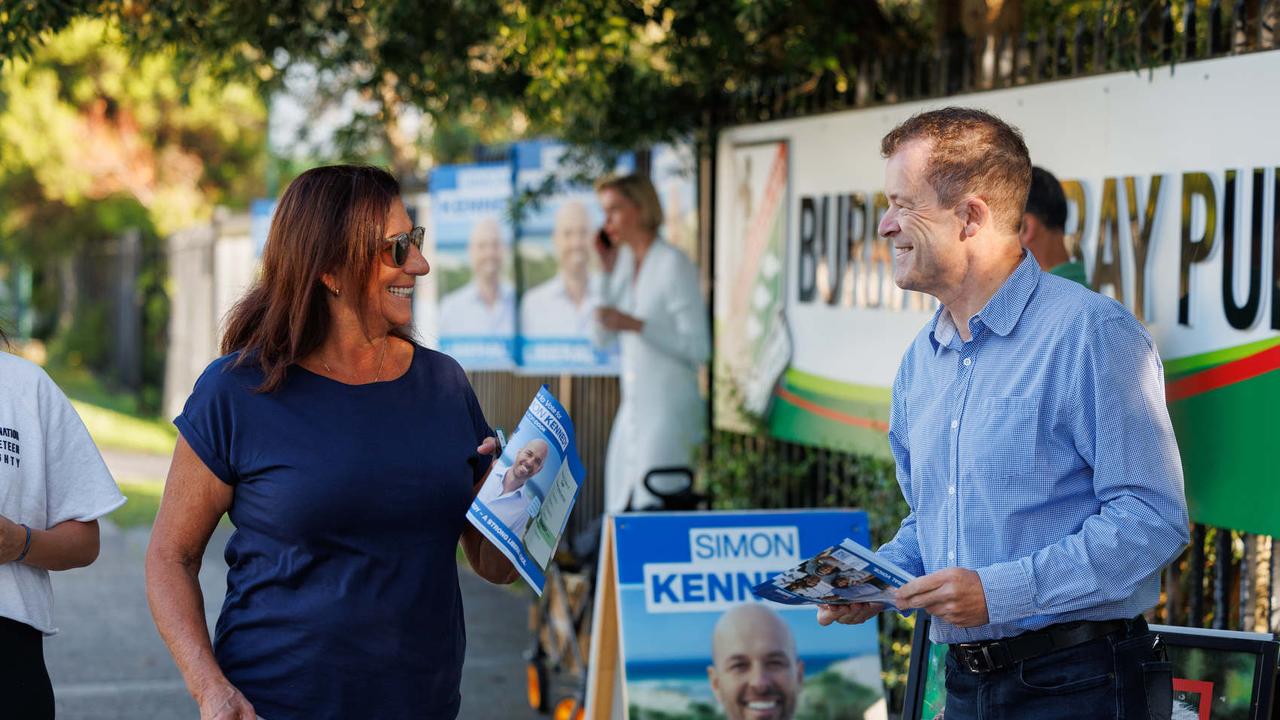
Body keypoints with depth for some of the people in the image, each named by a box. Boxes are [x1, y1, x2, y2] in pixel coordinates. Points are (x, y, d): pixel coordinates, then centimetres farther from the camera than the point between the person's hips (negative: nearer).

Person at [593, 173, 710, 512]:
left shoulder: (673, 265, -11)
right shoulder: (625, 261, 11)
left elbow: (698, 347, -15)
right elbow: (603, 338, 11)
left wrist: (636, 325, -21)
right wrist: (608, 273, 5)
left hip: (669, 410, -8)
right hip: (632, 408, 8)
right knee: (619, 513, 8)